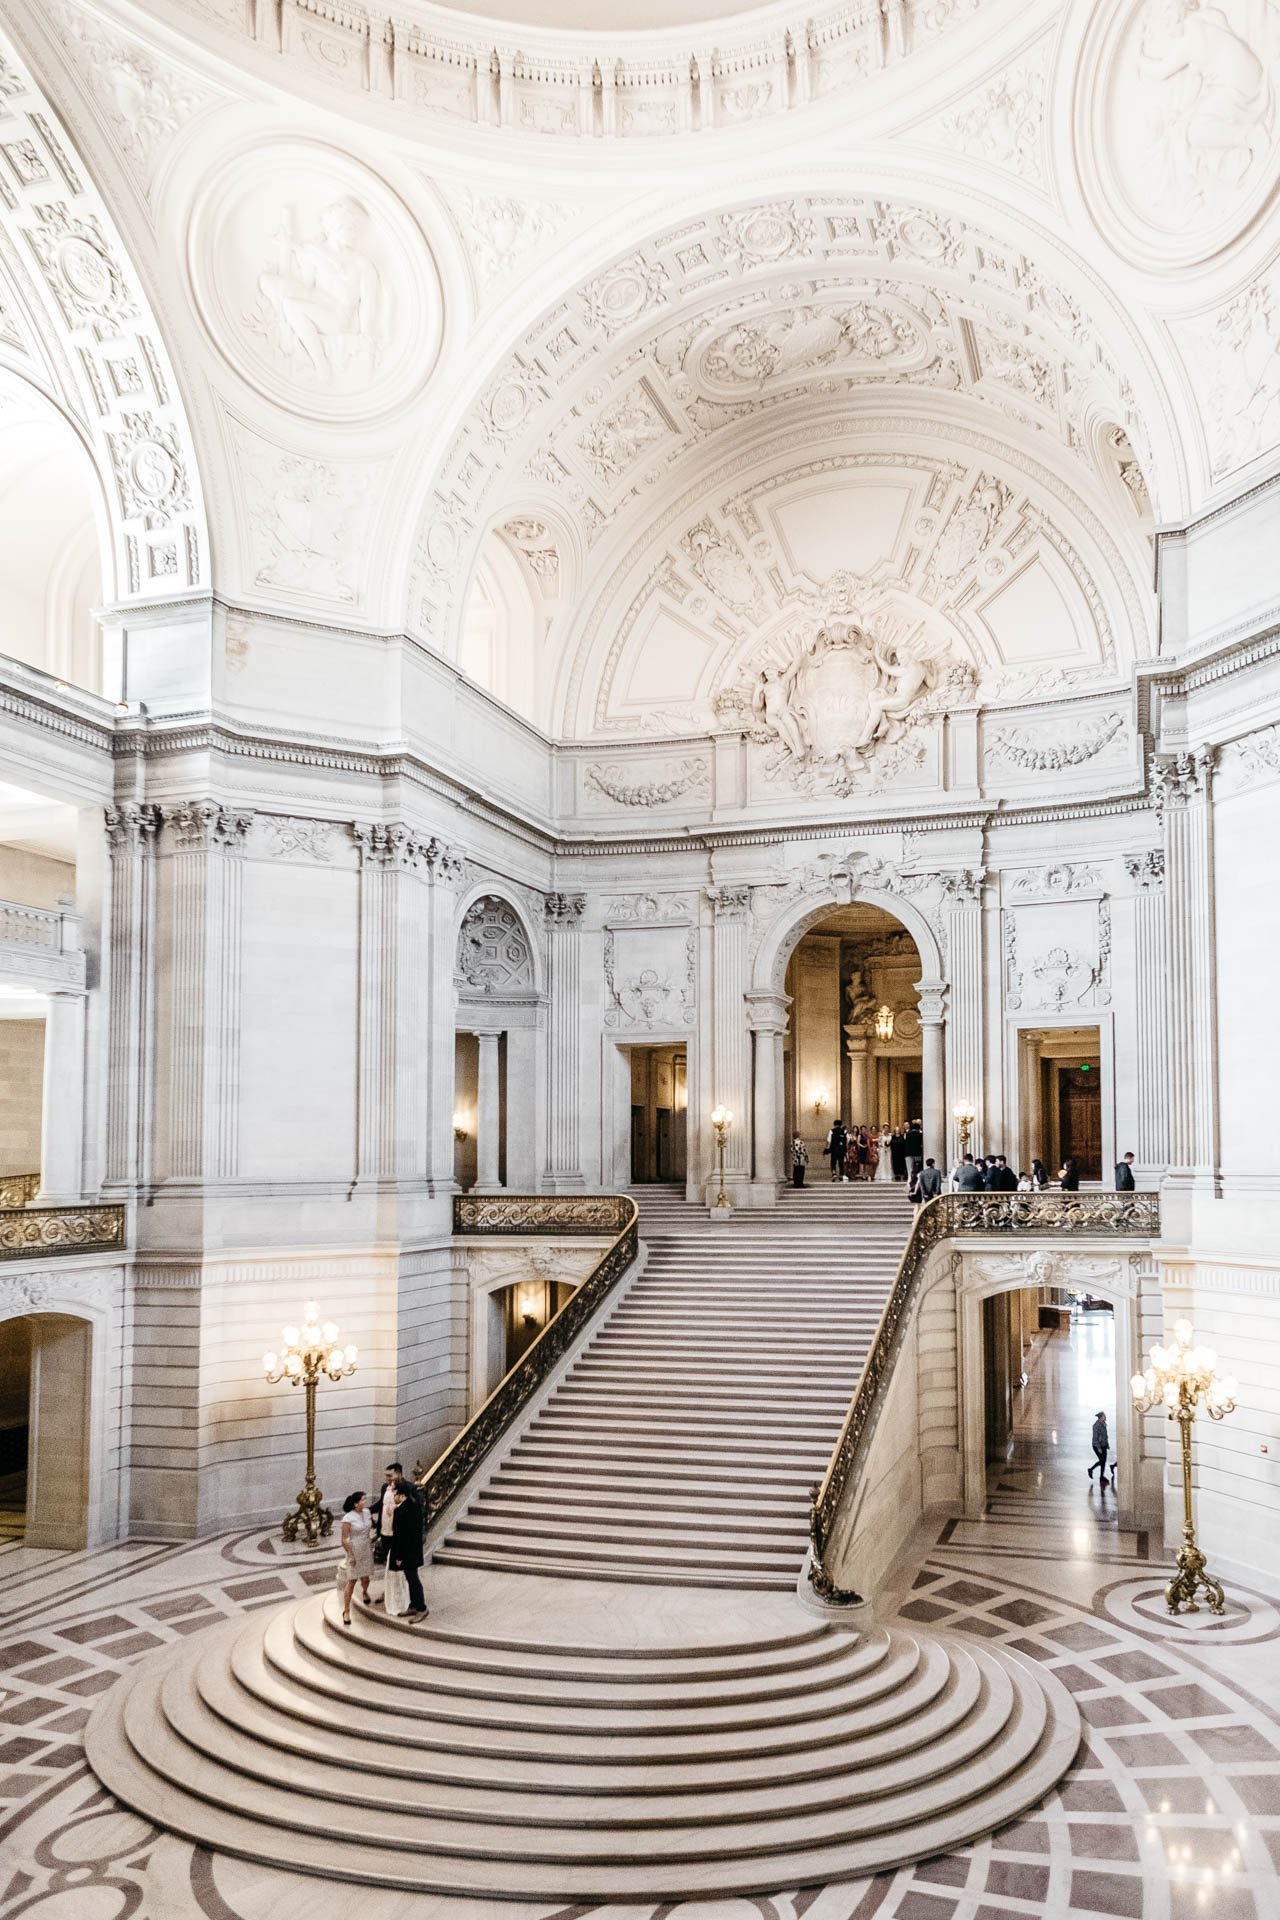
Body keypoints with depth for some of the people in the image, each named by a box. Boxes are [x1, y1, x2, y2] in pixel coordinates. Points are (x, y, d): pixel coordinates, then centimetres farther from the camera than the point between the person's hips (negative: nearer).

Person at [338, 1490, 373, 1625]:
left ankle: (364, 1593, 50)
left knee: (365, 1577, 17)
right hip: (354, 1552, -5)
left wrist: (371, 1539, 6)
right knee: (351, 1581, -2)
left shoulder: (366, 1513, -2)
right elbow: (344, 1540, -16)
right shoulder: (348, 1518, -20)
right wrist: (351, 1556, -16)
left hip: (367, 1550, 5)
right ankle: (346, 1611, 6)